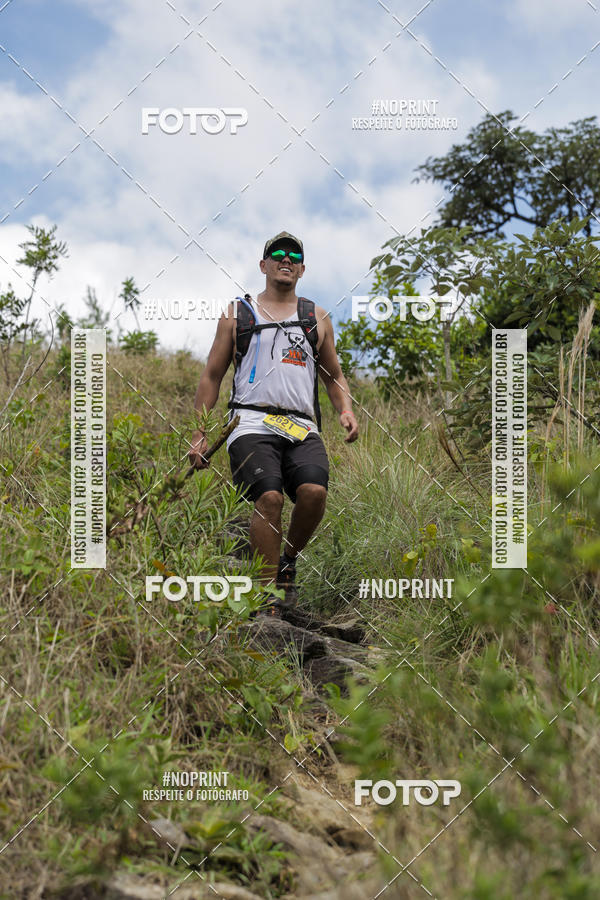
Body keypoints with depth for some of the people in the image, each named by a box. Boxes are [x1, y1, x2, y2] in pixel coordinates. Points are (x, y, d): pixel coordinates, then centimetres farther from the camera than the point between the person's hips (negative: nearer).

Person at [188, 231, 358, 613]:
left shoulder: (317, 319, 22)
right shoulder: (236, 314, 16)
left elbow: (334, 376, 28)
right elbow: (212, 376, 17)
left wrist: (346, 410, 7)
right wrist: (199, 435, 10)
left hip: (302, 429, 2)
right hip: (252, 424, -2)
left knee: (314, 491, -26)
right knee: (269, 497, -25)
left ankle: (288, 561, 3)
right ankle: (268, 598, -17)